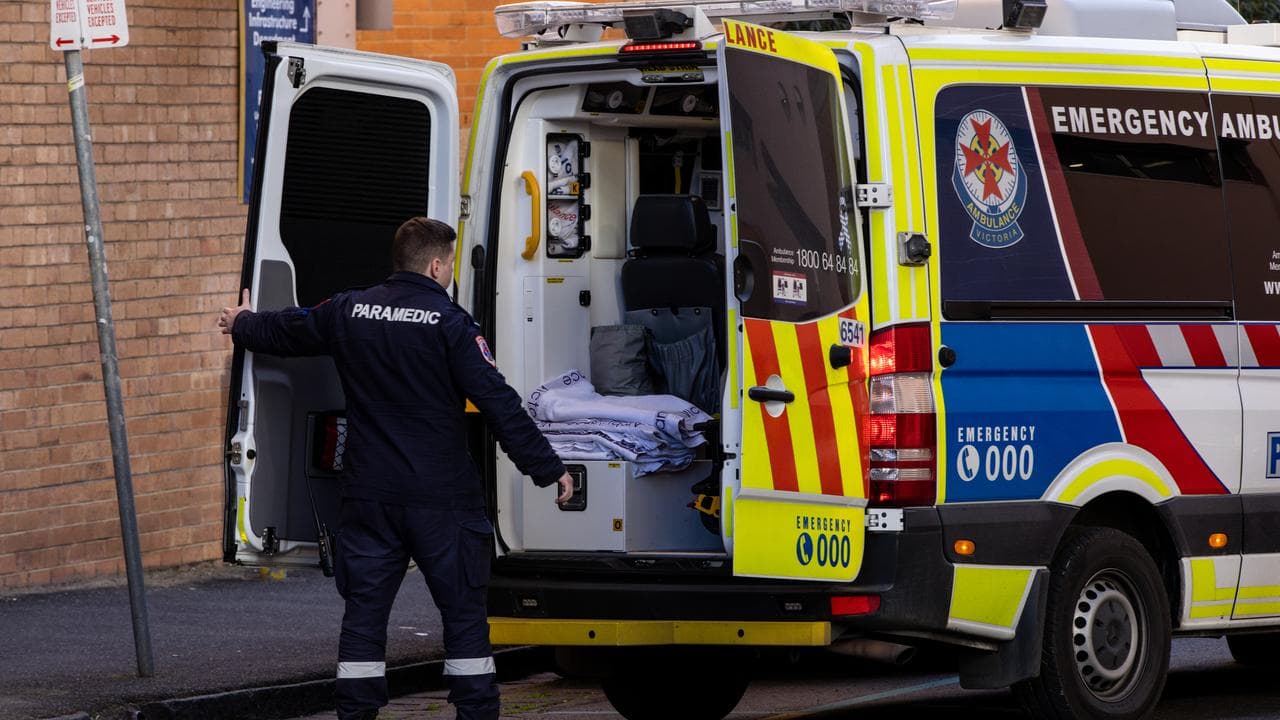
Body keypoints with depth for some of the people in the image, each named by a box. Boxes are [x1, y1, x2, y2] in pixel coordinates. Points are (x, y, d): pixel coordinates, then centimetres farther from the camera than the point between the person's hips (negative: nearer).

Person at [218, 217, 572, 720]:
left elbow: (286, 331, 24)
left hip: (369, 493, 4)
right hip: (440, 497, -4)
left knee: (364, 612, 9)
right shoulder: (448, 322, -10)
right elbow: (498, 403, -14)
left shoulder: (349, 312, 5)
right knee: (464, 613, 2)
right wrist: (547, 468, -9)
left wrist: (242, 324, 46)